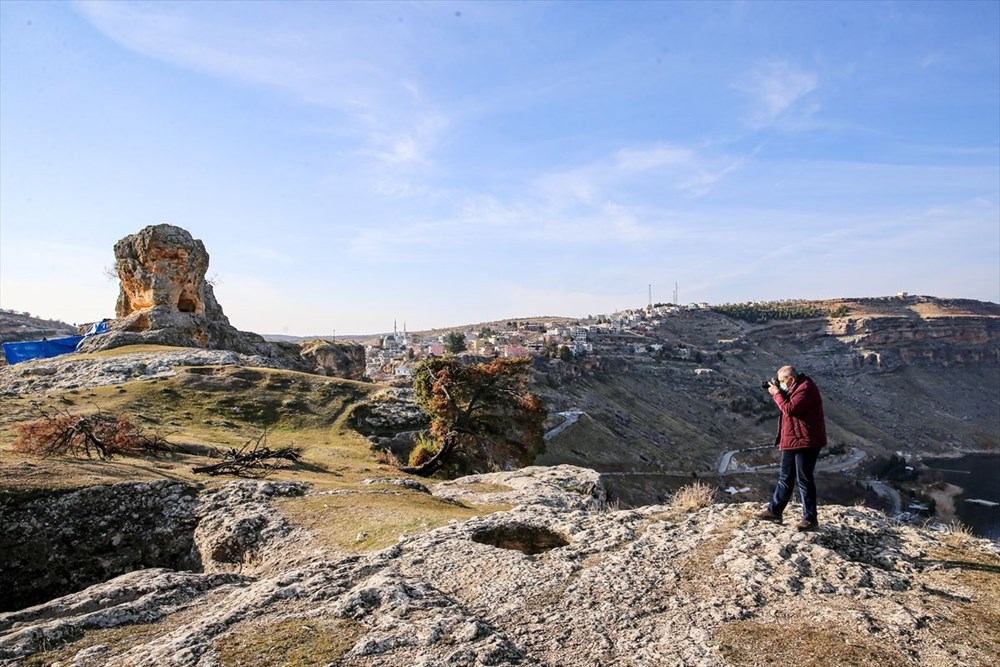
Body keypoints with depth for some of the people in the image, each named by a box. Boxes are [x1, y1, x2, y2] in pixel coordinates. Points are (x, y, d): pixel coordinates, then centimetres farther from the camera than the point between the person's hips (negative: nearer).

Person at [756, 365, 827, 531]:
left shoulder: (806, 389, -18)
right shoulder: (795, 388, 14)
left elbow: (789, 409, -25)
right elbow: (787, 407, 18)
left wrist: (776, 393, -14)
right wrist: (777, 392, 4)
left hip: (805, 442, -10)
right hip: (792, 441, 11)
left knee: (804, 480, -3)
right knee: (785, 478, 16)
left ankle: (810, 519, 6)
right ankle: (774, 511, 24)